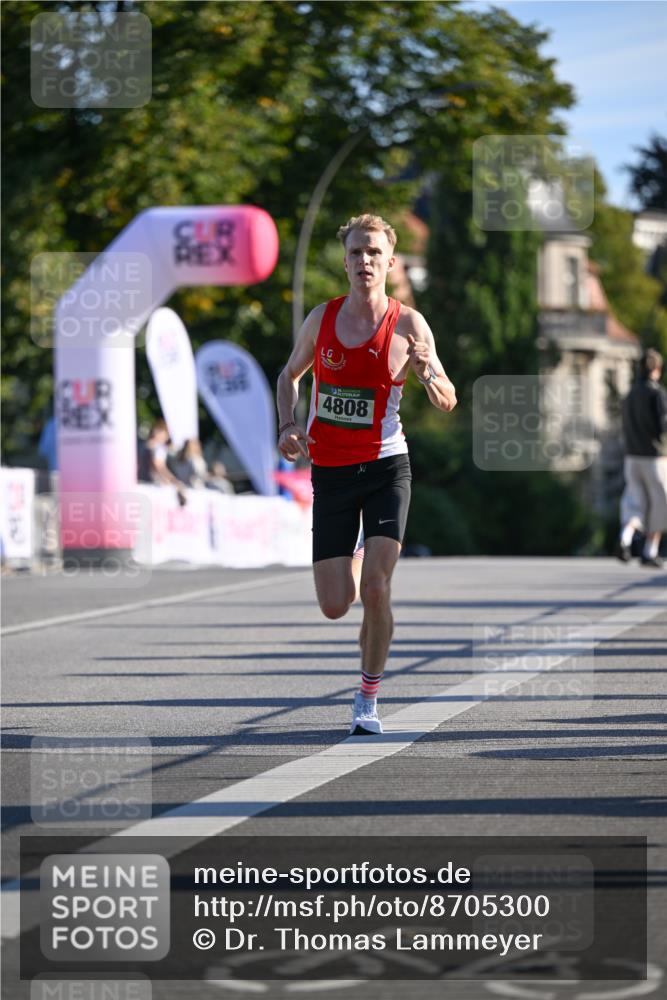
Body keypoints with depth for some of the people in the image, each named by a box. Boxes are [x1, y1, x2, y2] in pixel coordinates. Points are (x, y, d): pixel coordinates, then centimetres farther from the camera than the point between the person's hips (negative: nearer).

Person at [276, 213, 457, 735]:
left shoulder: (408, 324, -6)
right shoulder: (321, 318, 2)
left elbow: (448, 402, -4)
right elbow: (291, 374, 19)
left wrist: (429, 373, -27)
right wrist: (288, 425, 1)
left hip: (385, 467, -3)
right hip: (330, 472, 3)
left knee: (375, 590, -17)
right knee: (335, 606, 1)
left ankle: (368, 700, 0)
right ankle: (357, 555, 38)